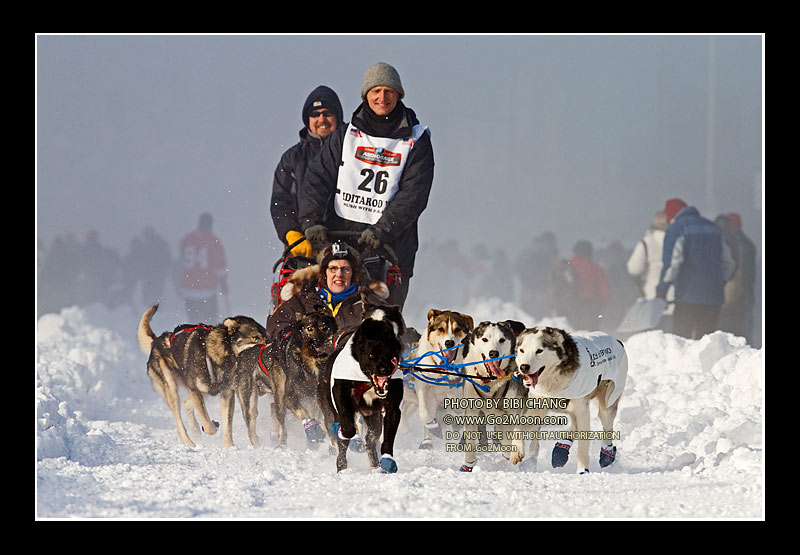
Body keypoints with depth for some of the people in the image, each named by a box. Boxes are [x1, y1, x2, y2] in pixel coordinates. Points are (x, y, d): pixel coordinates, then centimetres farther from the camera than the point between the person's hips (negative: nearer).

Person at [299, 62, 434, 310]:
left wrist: (382, 231, -18)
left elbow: (413, 196, -5)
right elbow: (317, 178, 7)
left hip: (391, 246, -2)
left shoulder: (416, 141, 4)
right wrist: (312, 221, -10)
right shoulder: (345, 135, 12)